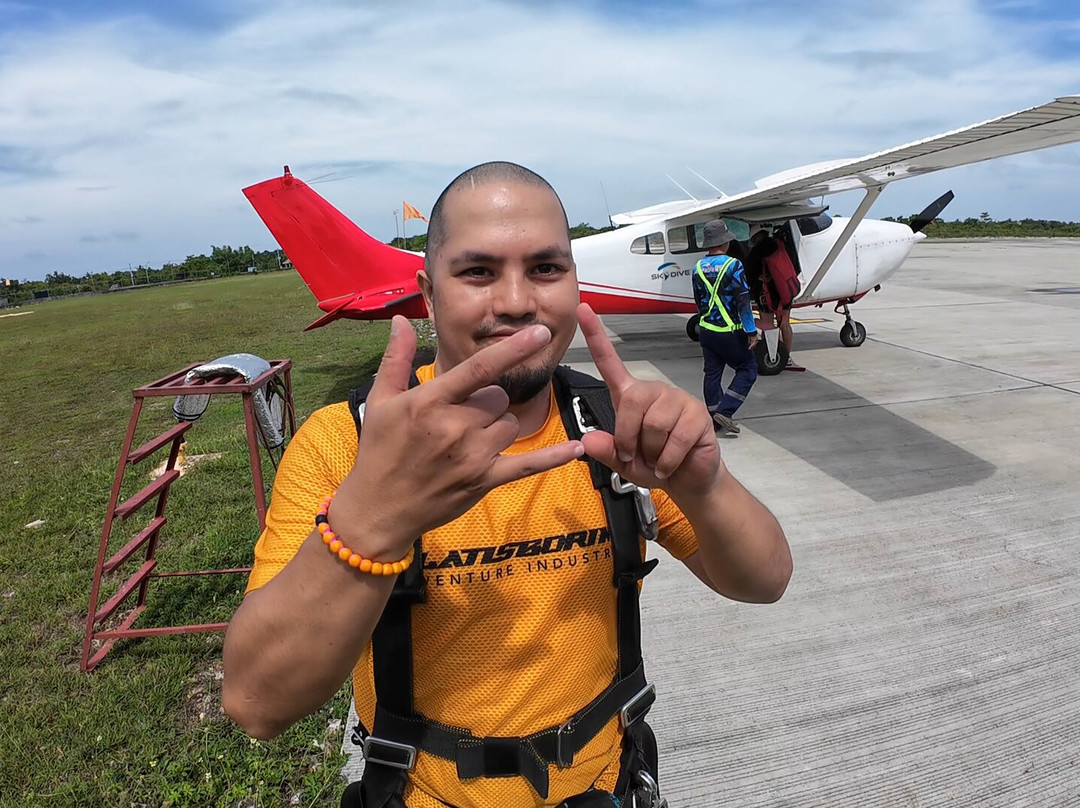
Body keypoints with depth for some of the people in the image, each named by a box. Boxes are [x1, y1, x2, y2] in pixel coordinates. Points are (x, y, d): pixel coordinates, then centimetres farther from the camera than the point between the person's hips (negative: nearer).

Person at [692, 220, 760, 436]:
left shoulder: (698, 267, 5)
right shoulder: (733, 265, -14)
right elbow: (743, 301, -16)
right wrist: (751, 331, -12)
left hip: (706, 329, 6)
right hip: (729, 332, -6)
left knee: (712, 373, 12)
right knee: (747, 369, 6)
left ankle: (714, 420, 17)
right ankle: (724, 411, -4)